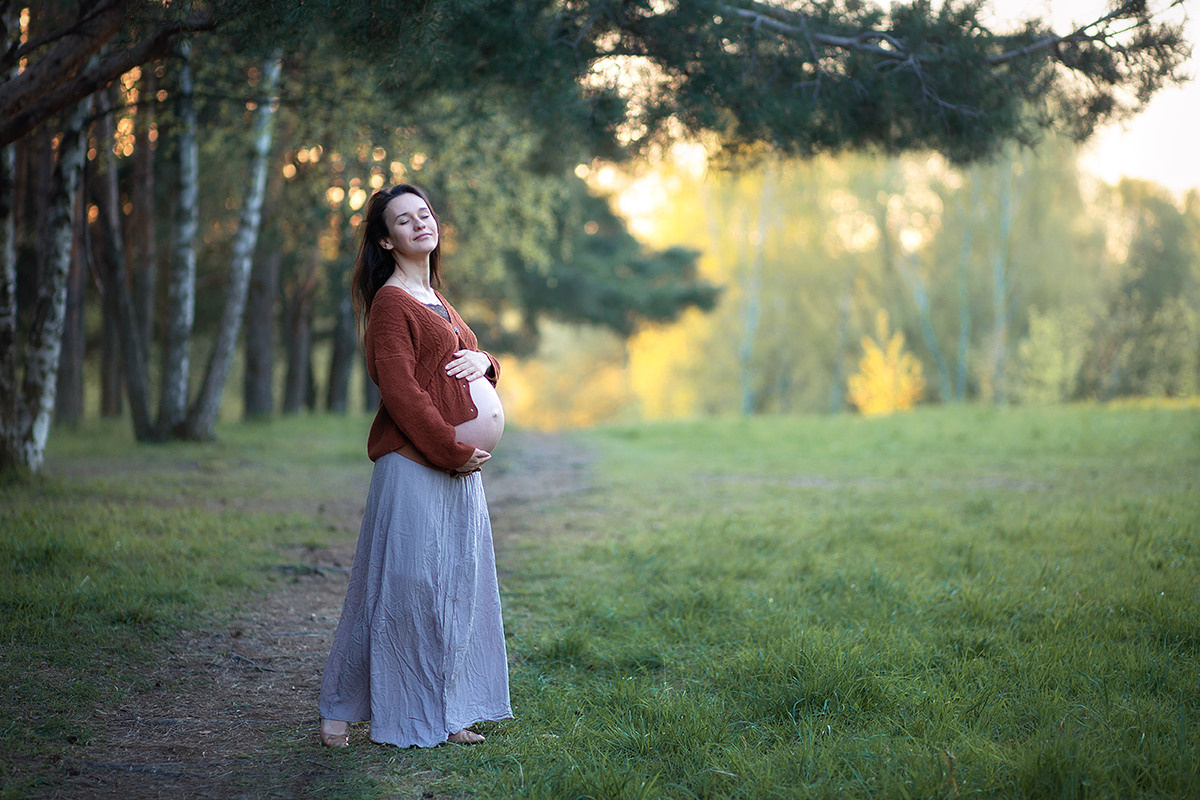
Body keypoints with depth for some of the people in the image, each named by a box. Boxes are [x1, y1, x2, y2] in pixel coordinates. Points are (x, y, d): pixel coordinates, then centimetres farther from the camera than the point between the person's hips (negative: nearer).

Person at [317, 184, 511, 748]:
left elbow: (468, 370, 27)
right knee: (401, 585, -6)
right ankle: (340, 707, 8)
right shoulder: (390, 303, -8)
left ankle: (444, 712, 19)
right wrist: (453, 451, -17)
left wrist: (482, 361, 4)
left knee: (454, 587, 10)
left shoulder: (435, 301, 20)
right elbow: (401, 393, -16)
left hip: (459, 465, 9)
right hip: (412, 464, -9)